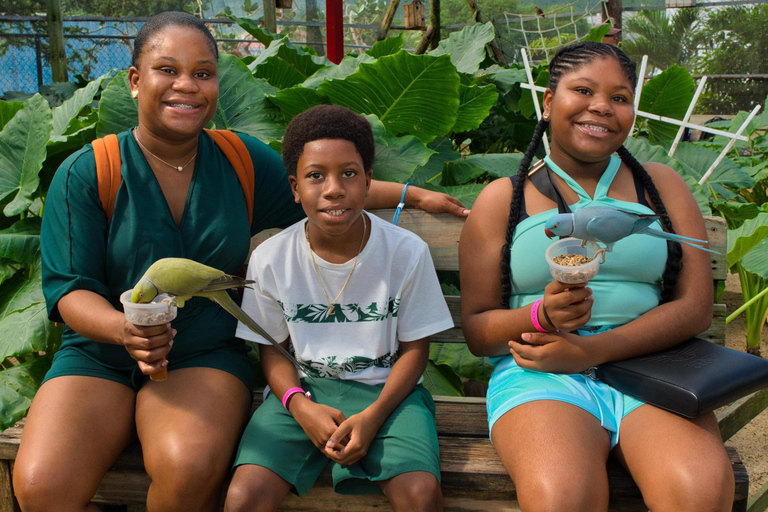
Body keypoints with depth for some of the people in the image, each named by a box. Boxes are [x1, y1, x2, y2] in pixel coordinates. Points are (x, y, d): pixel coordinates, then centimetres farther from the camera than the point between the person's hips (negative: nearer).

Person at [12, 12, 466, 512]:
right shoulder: (85, 173, -5)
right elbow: (67, 290, -8)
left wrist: (414, 195, 21)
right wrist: (123, 328, -28)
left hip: (206, 358, 1)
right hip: (100, 357, 0)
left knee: (190, 467, -32)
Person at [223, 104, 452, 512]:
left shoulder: (407, 252, -9)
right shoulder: (270, 259, -5)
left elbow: (414, 348, -1)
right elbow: (272, 348, 5)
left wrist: (373, 416, -16)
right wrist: (301, 406, -14)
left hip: (385, 388, 0)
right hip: (305, 387, 1)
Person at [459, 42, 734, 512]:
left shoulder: (662, 185, 14)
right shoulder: (502, 199, 9)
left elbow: (696, 308, 3)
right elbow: (476, 330, 6)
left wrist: (592, 350, -11)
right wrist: (542, 316, -17)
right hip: (540, 374, -2)